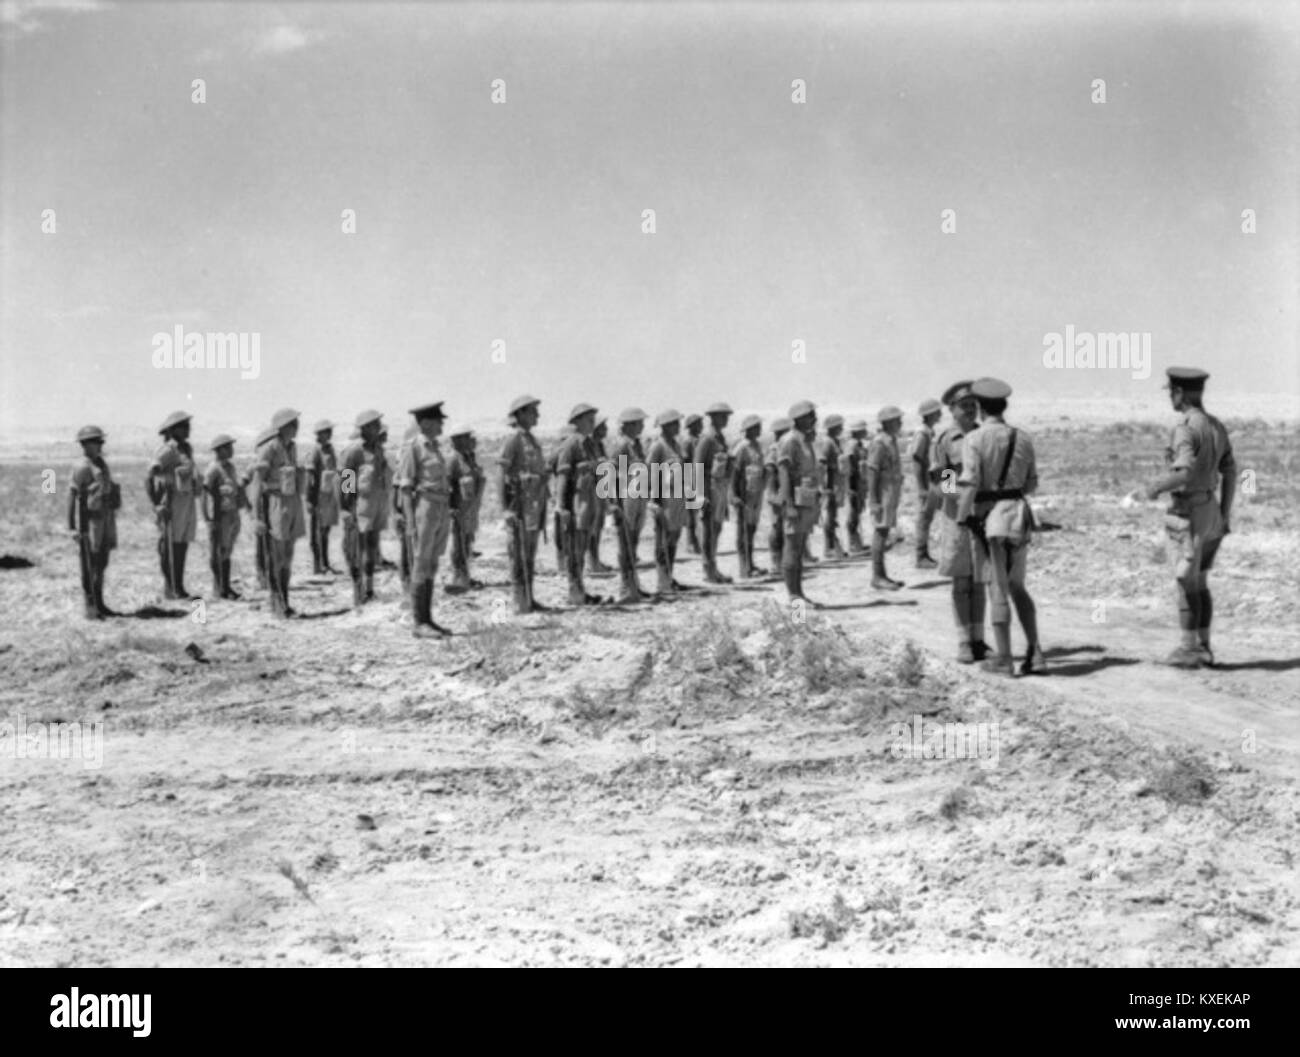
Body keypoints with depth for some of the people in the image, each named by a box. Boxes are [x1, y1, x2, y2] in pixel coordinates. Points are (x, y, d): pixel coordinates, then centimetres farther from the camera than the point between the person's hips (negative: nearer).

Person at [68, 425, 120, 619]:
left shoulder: (102, 465, 13)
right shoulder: (82, 468, -12)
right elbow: (73, 498, -14)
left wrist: (111, 522, 21)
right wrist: (75, 528, -17)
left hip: (106, 521, 8)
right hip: (89, 521, -8)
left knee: (102, 564, 12)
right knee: (89, 565, -4)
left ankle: (99, 603, 20)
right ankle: (90, 607, -1)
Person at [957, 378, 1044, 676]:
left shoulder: (975, 439, -9)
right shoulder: (1023, 438, 7)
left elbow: (970, 487, -15)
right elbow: (1032, 484, 12)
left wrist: (960, 519, -5)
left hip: (991, 516, -5)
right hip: (1019, 511, 5)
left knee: (998, 589, 3)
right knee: (1017, 586, 17)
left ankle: (1003, 659, 8)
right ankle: (1034, 653, 12)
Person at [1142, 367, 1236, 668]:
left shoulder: (1185, 428, -16)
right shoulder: (1216, 426, 11)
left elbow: (1186, 472, -27)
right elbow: (1230, 473, 12)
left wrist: (1157, 486, -10)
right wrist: (1225, 516, 16)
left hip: (1191, 512, -8)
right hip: (1212, 510, 8)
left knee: (1187, 583, -1)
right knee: (1200, 583, 15)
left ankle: (1188, 649, 3)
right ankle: (1203, 647, 17)